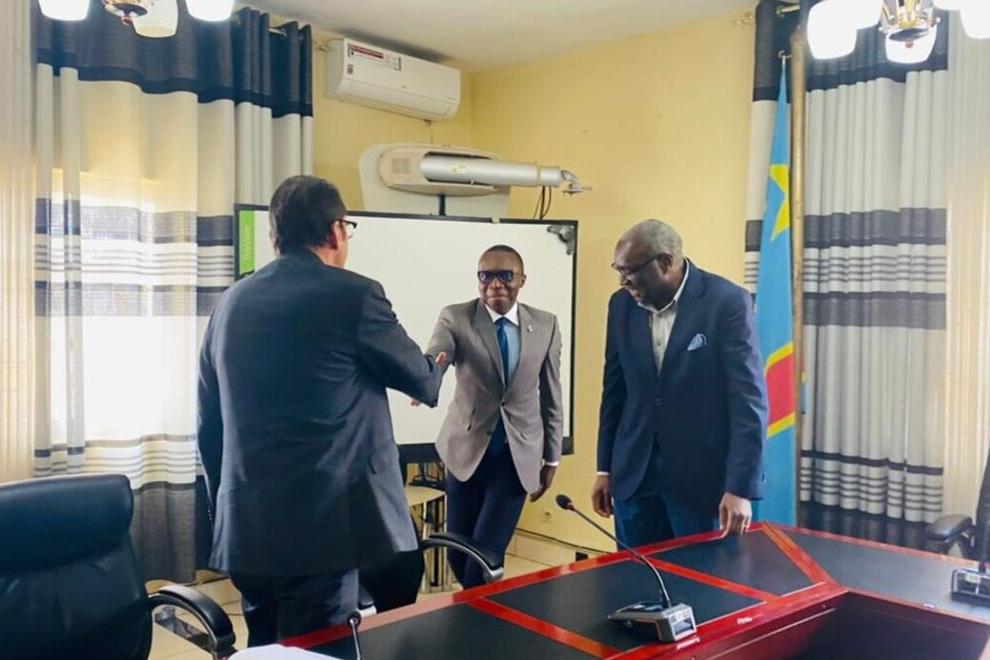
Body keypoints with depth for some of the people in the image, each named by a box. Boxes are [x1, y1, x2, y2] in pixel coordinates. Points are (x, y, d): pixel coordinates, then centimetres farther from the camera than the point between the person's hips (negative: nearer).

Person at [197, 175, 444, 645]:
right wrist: (436, 367, 28)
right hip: (325, 528, -7)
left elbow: (209, 422, 14)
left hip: (246, 528, 7)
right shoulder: (354, 294, -10)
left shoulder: (231, 302, 9)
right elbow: (419, 380, 4)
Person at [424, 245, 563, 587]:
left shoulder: (545, 325, -1)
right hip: (468, 449, 1)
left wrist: (551, 459, 8)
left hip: (519, 455, 0)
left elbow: (551, 395, 5)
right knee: (458, 553, 10)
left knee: (487, 553, -7)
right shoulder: (456, 318, -6)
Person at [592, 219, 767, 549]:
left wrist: (740, 487, -18)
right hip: (634, 474, 4)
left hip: (702, 475, -4)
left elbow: (749, 399, -14)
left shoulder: (727, 302, -13)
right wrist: (605, 468, 11)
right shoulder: (622, 304, 2)